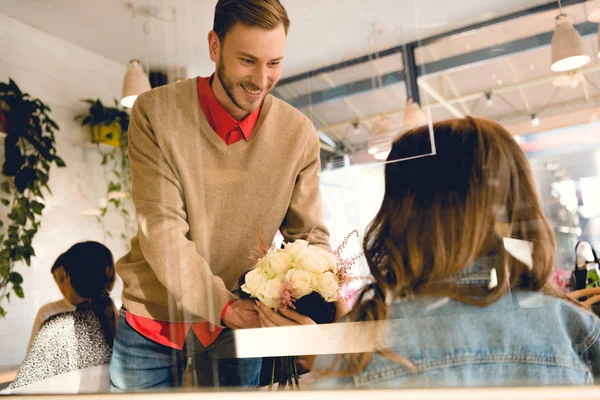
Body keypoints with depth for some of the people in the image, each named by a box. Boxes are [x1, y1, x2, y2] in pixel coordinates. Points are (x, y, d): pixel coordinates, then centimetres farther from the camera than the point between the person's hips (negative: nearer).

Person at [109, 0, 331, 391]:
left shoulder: (299, 133, -9)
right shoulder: (155, 113, -14)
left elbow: (310, 236, -4)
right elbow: (162, 231, -20)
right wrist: (223, 305, -28)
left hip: (239, 318, 1)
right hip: (154, 317, 0)